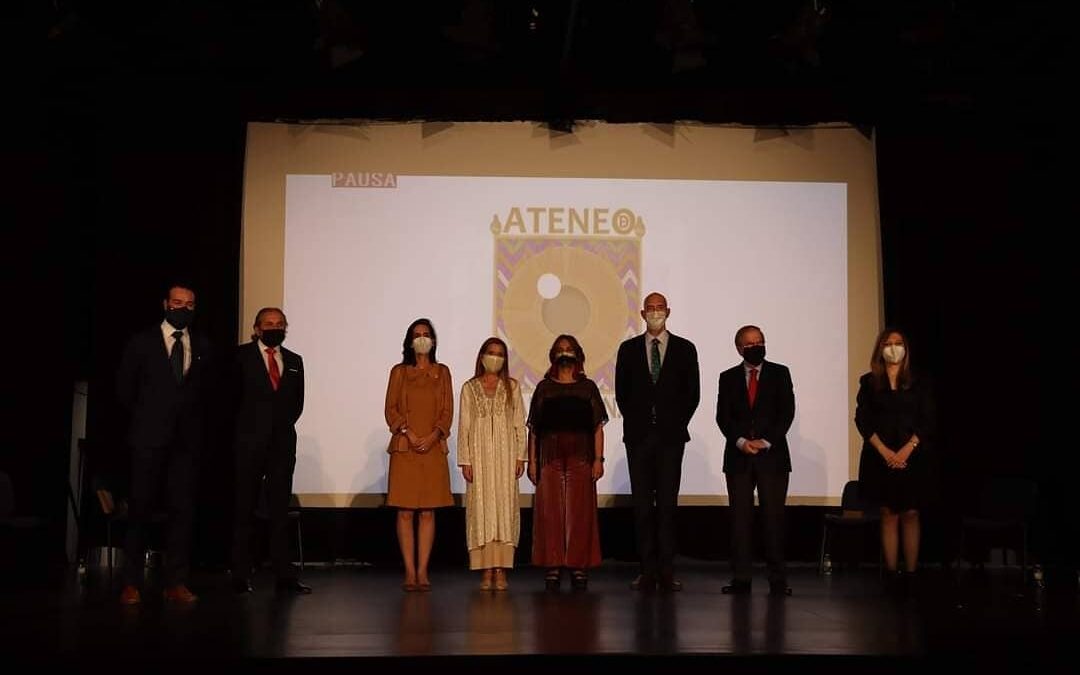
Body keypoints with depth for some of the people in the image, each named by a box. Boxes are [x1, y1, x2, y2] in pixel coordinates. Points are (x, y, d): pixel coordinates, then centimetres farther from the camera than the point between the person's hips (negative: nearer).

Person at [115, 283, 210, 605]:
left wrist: (193, 420, 7)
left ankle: (176, 582, 4)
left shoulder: (202, 346, 10)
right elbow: (125, 387, 8)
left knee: (183, 509, 0)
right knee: (140, 508, -1)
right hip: (149, 438, -2)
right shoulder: (141, 342, 4)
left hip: (186, 439, 2)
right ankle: (131, 582, 4)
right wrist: (144, 418, 9)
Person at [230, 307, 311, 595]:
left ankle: (284, 575, 5)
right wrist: (248, 424, 1)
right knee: (245, 509, 1)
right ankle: (241, 575, 6)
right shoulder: (242, 355, 0)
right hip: (250, 441, -3)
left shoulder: (294, 361, 13)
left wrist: (283, 423, 7)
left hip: (282, 442, 4)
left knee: (280, 509, 4)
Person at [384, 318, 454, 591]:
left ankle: (423, 571, 2)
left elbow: (447, 411, 6)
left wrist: (433, 435, -9)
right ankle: (409, 571, 0)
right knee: (405, 511, -3)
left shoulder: (442, 372, 12)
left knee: (428, 511, 0)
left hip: (433, 448, 1)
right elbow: (391, 410, 3)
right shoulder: (399, 372, 9)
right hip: (404, 448, -1)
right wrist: (408, 434, -11)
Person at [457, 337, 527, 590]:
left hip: (505, 455, 0)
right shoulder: (469, 388, 8)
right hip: (479, 455, 0)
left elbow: (520, 424, 7)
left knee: (505, 505, -4)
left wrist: (520, 456, -1)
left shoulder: (512, 387, 9)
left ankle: (501, 571, -3)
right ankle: (486, 571, 0)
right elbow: (463, 426, 5)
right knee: (481, 508, -3)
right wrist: (465, 460, -2)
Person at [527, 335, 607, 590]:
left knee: (580, 511, -3)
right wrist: (532, 461, 3)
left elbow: (598, 427, 6)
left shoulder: (588, 387, 10)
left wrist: (599, 459, -3)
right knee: (550, 511, -3)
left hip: (580, 457, 0)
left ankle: (579, 566, 2)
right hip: (550, 457, 1)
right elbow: (533, 428, 10)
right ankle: (553, 567, 2)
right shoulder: (544, 387, 11)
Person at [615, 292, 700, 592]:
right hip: (639, 435, 1)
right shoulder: (629, 349, 9)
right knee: (642, 504, 0)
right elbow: (621, 392, 10)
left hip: (670, 435, -1)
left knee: (668, 503, -2)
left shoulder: (684, 349, 6)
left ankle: (667, 571, 0)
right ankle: (647, 570, 2)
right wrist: (634, 422, 3)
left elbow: (692, 393, 5)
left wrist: (677, 423, 0)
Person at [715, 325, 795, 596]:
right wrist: (740, 441, -11)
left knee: (774, 517, -4)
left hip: (772, 455, -1)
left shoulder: (780, 373, 8)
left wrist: (767, 442, -10)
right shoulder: (728, 378, 11)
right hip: (738, 457, 1)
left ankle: (778, 580, 0)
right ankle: (741, 578, 2)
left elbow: (787, 412, 0)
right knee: (740, 518, 0)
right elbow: (723, 416, 4)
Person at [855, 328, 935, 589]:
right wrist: (885, 451, -11)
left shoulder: (918, 383, 6)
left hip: (912, 457, 0)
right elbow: (862, 420, 0)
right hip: (880, 457, 0)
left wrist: (906, 450, -12)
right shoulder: (869, 382, 6)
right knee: (888, 515, 1)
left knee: (910, 514, 0)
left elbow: (927, 421, 0)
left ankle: (911, 573, 2)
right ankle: (892, 573, 3)